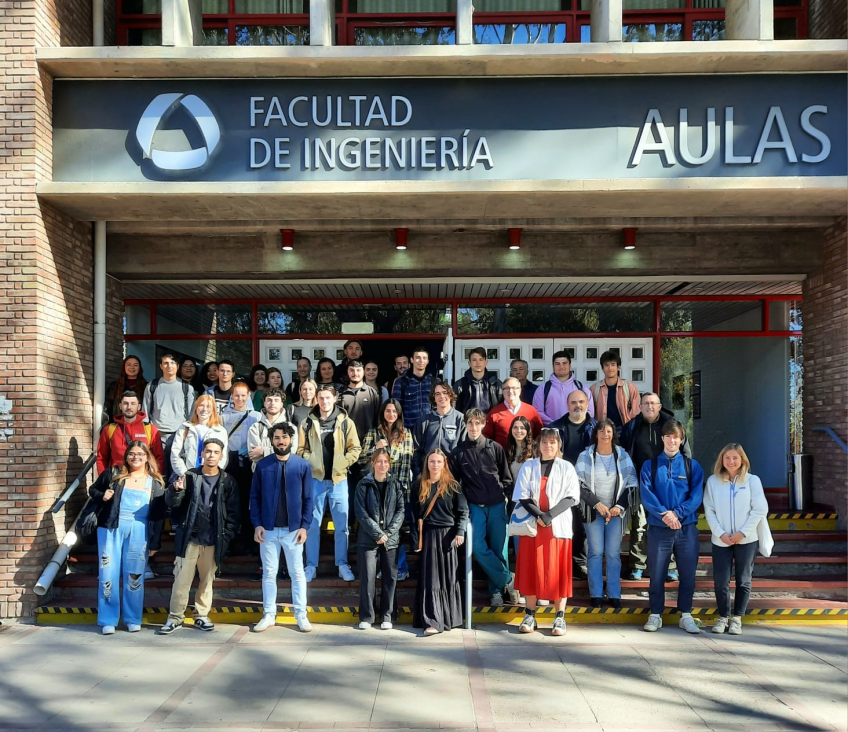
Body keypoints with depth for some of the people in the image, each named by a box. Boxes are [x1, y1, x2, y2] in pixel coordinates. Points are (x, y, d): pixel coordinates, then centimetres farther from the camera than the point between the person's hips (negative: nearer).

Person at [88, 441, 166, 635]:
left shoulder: (156, 483, 5)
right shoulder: (113, 475, 5)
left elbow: (159, 515, 5)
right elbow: (93, 490, 17)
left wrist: (155, 543, 1)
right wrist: (102, 496, -7)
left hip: (139, 532, 0)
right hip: (111, 529, 0)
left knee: (134, 575, 5)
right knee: (108, 573, 1)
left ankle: (133, 619, 18)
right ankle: (108, 621, 11)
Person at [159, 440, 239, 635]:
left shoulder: (228, 481, 3)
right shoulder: (190, 476, 2)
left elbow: (233, 512, 3)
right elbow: (172, 502, -3)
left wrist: (227, 536, -5)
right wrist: (176, 490, -24)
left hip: (213, 540, 1)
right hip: (189, 537, -1)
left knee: (207, 580, 10)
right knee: (181, 579, 0)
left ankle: (202, 616, 22)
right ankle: (175, 618, 10)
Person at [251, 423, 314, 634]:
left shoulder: (303, 465, -1)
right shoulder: (262, 465, 1)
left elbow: (308, 498, 0)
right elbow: (255, 496, 3)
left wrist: (304, 526, -7)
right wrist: (256, 524, -5)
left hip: (293, 529, -1)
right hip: (268, 529, 1)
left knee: (297, 573, 6)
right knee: (269, 573, 9)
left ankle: (301, 615, 15)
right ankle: (269, 614, 19)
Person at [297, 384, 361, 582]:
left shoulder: (346, 422, 2)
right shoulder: (308, 423, 4)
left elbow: (355, 448, 3)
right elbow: (300, 449, 5)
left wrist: (342, 463, -8)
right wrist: (310, 462, -9)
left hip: (338, 479, 0)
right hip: (315, 478, 0)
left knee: (342, 525, 4)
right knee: (312, 524, 4)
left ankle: (343, 565, 14)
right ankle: (311, 566, 13)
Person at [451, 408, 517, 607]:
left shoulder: (495, 448, 3)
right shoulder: (458, 452, 5)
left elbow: (506, 477, 8)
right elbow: (454, 482, 9)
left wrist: (505, 496, -2)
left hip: (497, 506, 0)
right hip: (474, 506, 1)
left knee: (498, 549, 1)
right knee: (478, 547, -12)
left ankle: (497, 589, 16)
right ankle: (507, 580, 3)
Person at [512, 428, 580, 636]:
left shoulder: (566, 468, 5)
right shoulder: (528, 467, 7)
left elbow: (571, 497, -3)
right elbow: (522, 496, 0)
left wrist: (550, 516, -15)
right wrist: (538, 515, -15)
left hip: (558, 526, -1)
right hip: (532, 525, 1)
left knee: (558, 571, 0)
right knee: (531, 569, 2)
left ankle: (560, 617, 6)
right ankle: (529, 615, 9)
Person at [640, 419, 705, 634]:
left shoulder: (692, 466, 7)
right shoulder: (650, 466, 5)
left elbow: (697, 495, -3)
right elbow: (646, 495, -5)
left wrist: (677, 513, -17)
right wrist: (664, 514, -19)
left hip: (686, 527, 1)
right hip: (658, 528, 0)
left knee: (687, 573, 6)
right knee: (657, 574, 5)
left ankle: (686, 615, 18)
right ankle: (655, 615, 16)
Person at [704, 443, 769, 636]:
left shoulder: (752, 480, -2)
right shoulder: (713, 481, 1)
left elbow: (760, 509, -5)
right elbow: (709, 510, 0)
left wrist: (742, 532, -10)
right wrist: (721, 533, -10)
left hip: (747, 540, -1)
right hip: (721, 540, 1)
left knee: (743, 581, 6)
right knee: (720, 581, 1)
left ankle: (737, 618, 17)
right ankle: (723, 617, 16)